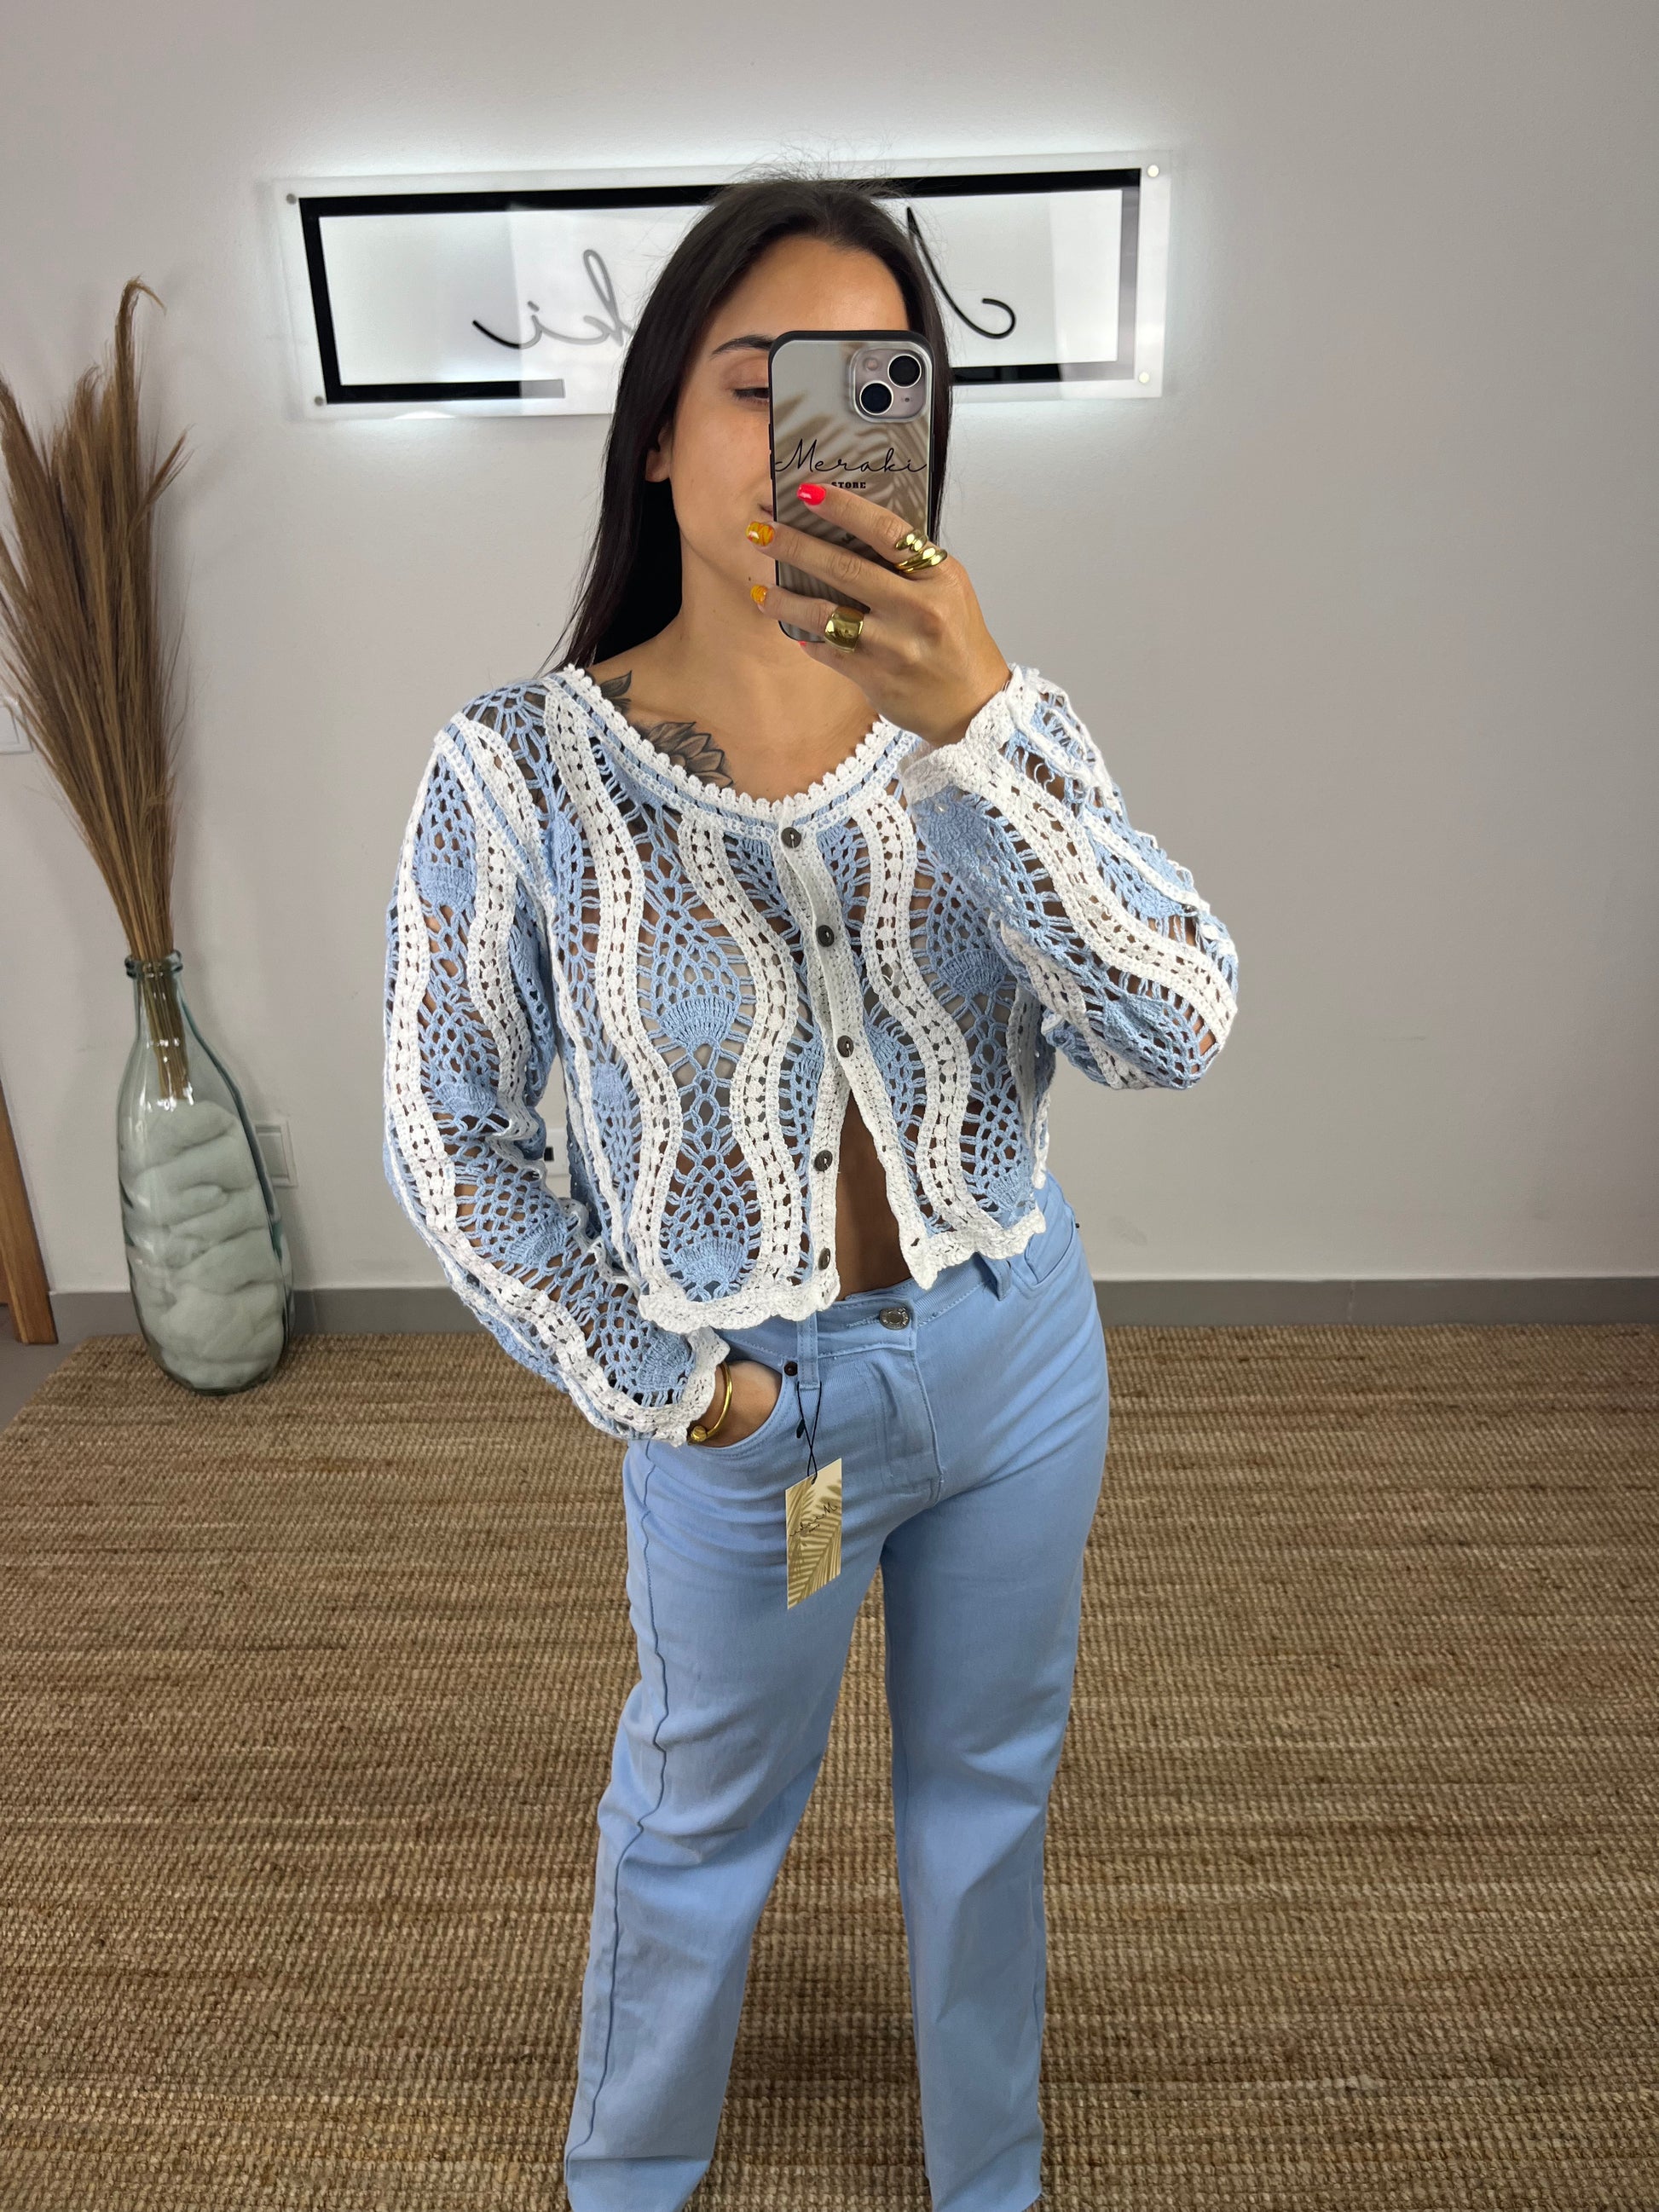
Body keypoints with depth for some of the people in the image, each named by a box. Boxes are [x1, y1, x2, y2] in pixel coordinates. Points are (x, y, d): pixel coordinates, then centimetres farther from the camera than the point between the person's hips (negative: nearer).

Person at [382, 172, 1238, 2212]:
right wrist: (651, 1383, -7)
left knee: (987, 1791, 25)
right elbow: (449, 1139, -7)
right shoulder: (520, 771, -16)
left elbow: (1176, 1033, -23)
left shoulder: (996, 722, -10)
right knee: (706, 1809, 23)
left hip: (1018, 1353, 3)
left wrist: (978, 726, -35)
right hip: (743, 1407, -2)